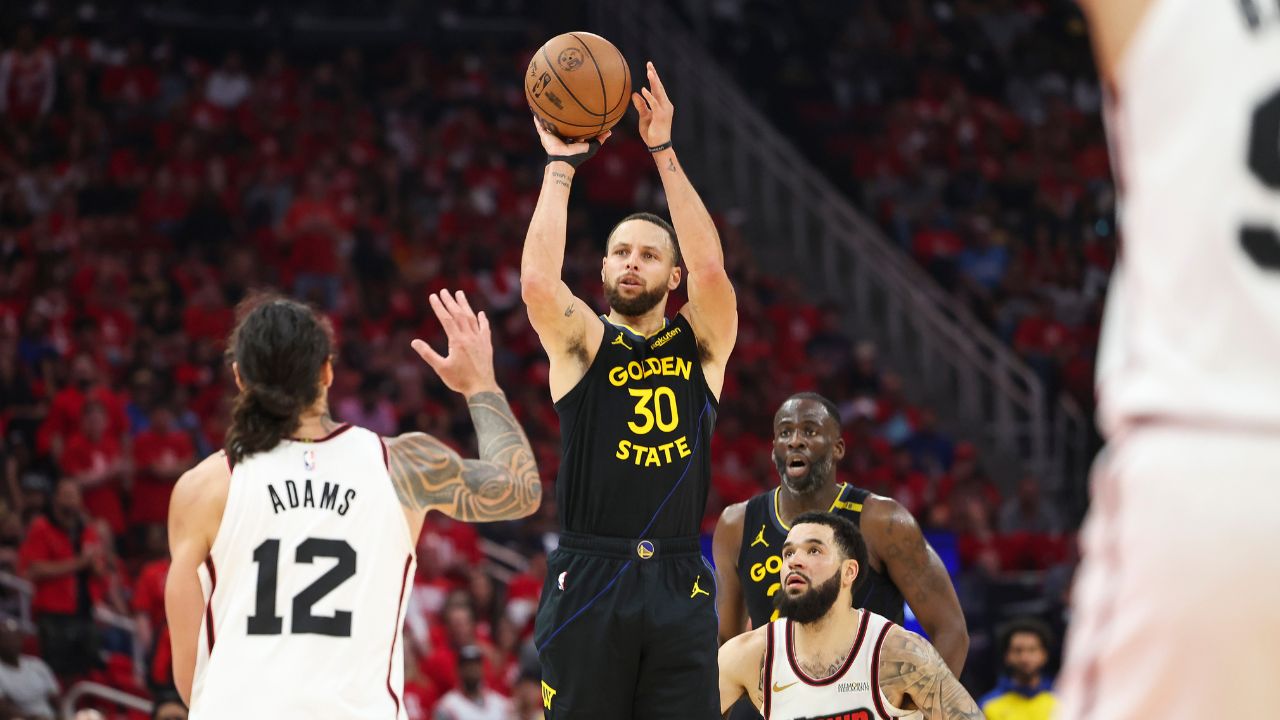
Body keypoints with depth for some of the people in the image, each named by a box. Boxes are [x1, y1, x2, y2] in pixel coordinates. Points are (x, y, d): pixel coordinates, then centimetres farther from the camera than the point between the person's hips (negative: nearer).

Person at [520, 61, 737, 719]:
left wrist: (664, 153, -10)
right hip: (587, 582, -1)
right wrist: (561, 164, -8)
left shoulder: (700, 344, 10)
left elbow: (710, 269, -8)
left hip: (679, 587, 1)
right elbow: (537, 281, -13)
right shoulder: (581, 341, 7)